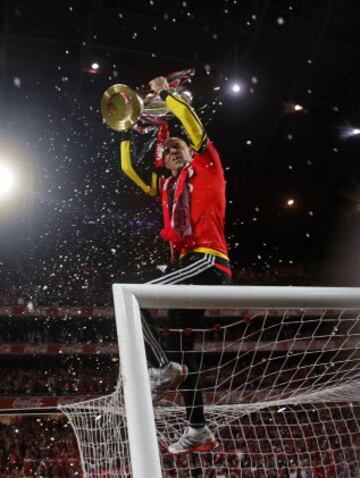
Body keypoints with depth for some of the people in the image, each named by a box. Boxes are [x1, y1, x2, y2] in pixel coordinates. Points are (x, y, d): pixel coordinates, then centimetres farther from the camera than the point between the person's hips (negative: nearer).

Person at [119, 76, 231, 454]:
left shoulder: (206, 169, 11)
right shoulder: (166, 187, 26)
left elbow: (194, 125, 0)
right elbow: (129, 169, 28)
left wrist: (165, 93, 8)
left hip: (208, 260, -8)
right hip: (188, 266, 8)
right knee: (180, 344, 5)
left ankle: (162, 368, -20)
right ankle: (198, 430, 9)